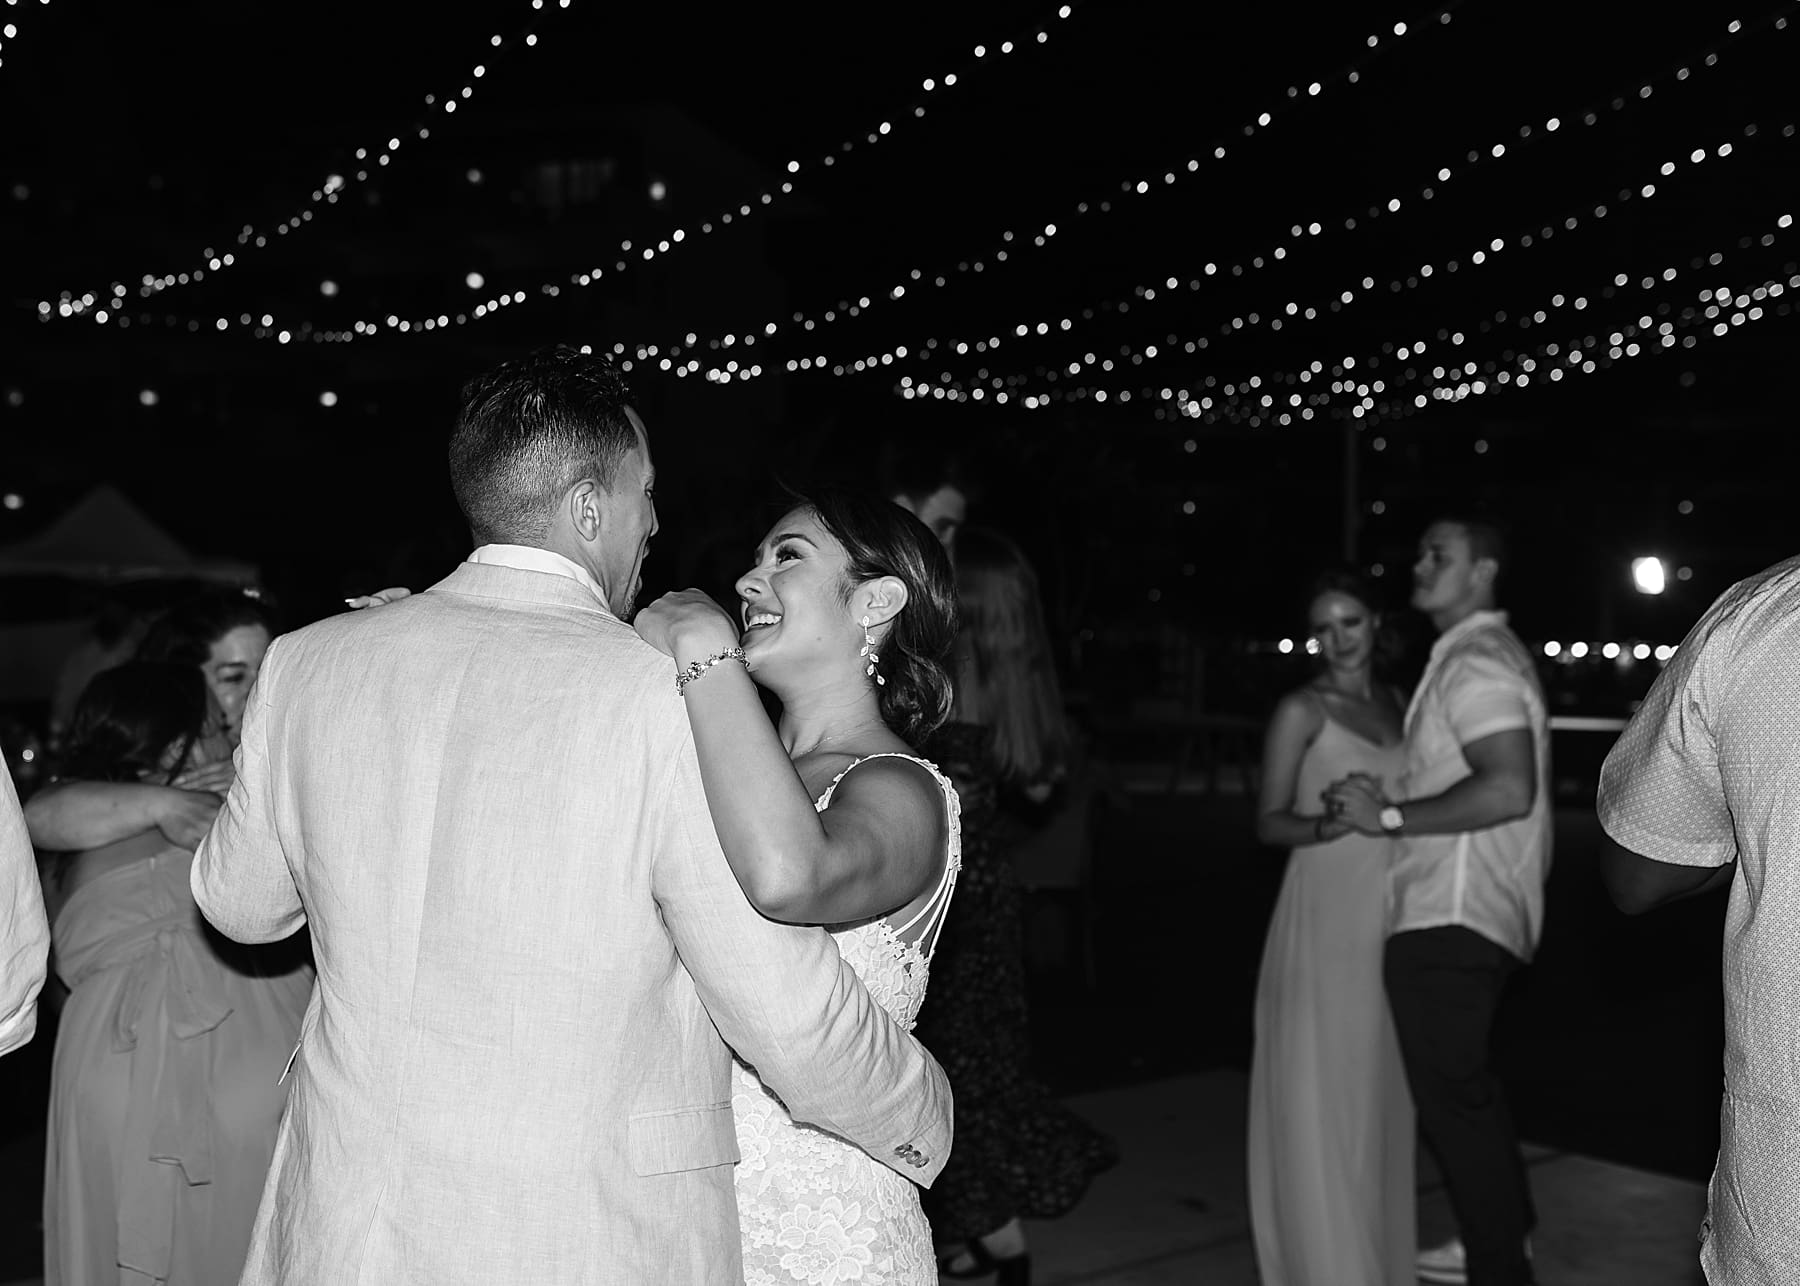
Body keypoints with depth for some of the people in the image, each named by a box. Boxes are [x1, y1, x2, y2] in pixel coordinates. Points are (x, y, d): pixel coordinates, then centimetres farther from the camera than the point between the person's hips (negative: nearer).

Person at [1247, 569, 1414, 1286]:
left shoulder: (1396, 702, 12)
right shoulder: (1302, 710, -5)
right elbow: (1268, 822, -7)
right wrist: (1327, 825, -24)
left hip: (1389, 916, 6)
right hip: (1326, 914, -6)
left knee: (1380, 1092, 12)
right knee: (1322, 1097, -3)